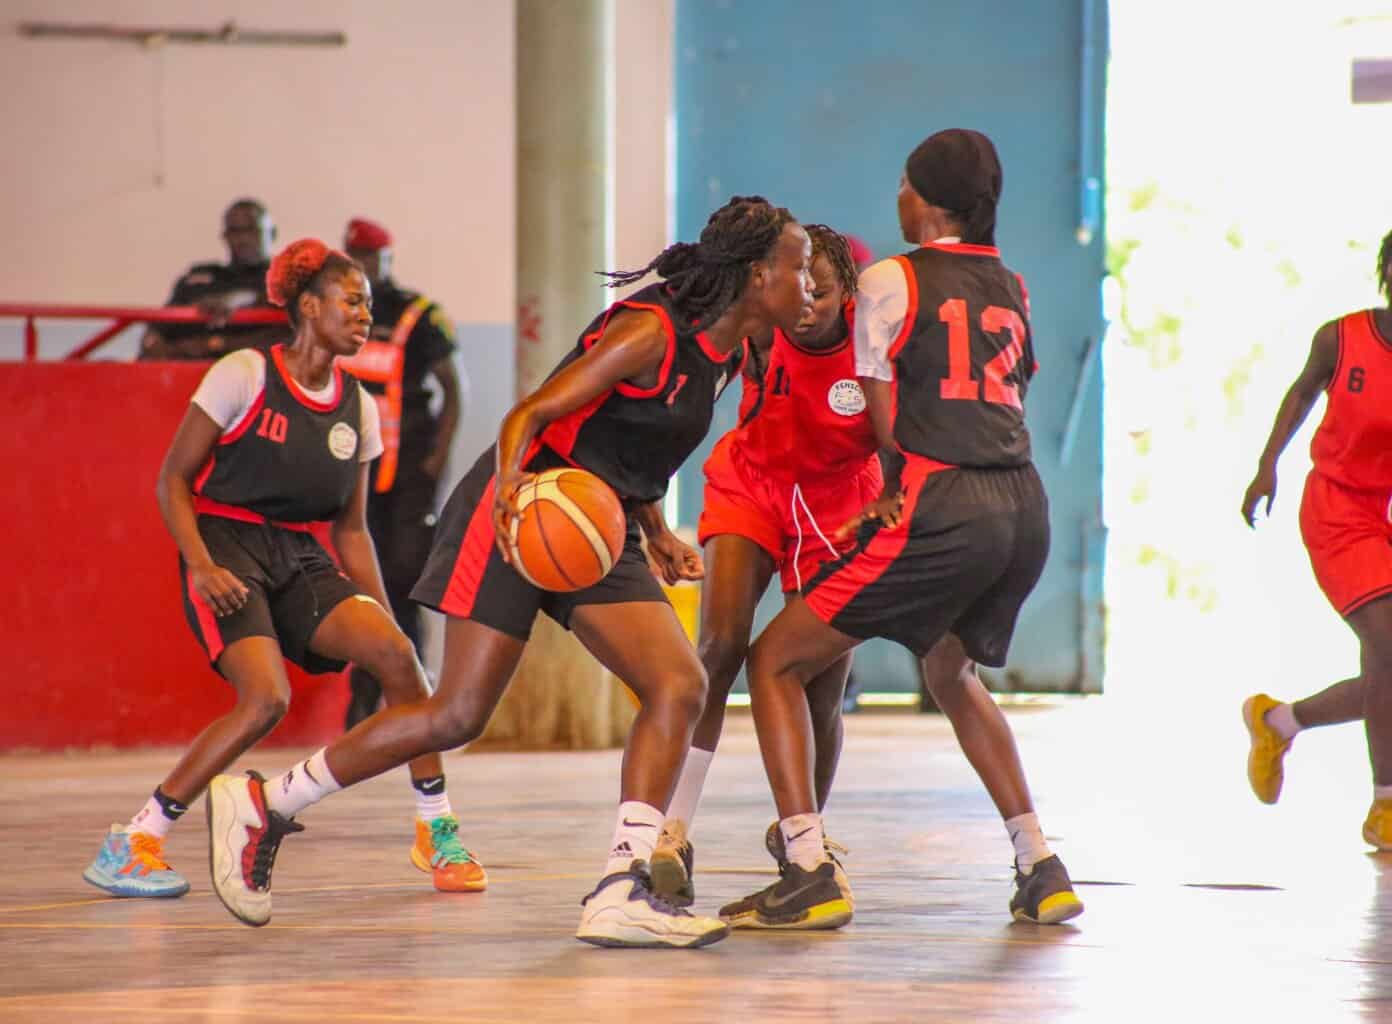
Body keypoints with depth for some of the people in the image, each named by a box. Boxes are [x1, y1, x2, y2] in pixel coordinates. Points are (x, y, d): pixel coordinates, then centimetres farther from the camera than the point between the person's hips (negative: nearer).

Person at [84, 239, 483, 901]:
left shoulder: (357, 407, 9)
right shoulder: (243, 376, -8)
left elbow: (349, 527, 17)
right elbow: (173, 480, -5)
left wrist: (381, 613, 10)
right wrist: (200, 566, -19)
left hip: (298, 556, 5)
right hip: (225, 547, -5)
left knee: (394, 652, -19)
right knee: (266, 699, -26)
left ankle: (437, 832, -4)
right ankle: (128, 846, -16)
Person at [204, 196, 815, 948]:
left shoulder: (726, 357, 11)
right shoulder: (652, 332, -17)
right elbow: (531, 413, -21)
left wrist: (657, 534, 17)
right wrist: (512, 492, -38)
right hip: (521, 515, -9)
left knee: (680, 686, -9)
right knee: (458, 715, -9)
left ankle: (620, 893, -12)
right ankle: (260, 805, 4)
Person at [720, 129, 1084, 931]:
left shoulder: (891, 282, 0)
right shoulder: (1011, 287, 18)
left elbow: (886, 418, 2)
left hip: (942, 507, -7)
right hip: (1025, 505, 7)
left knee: (777, 661, 3)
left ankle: (810, 877, -8)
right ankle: (1041, 871, 24)